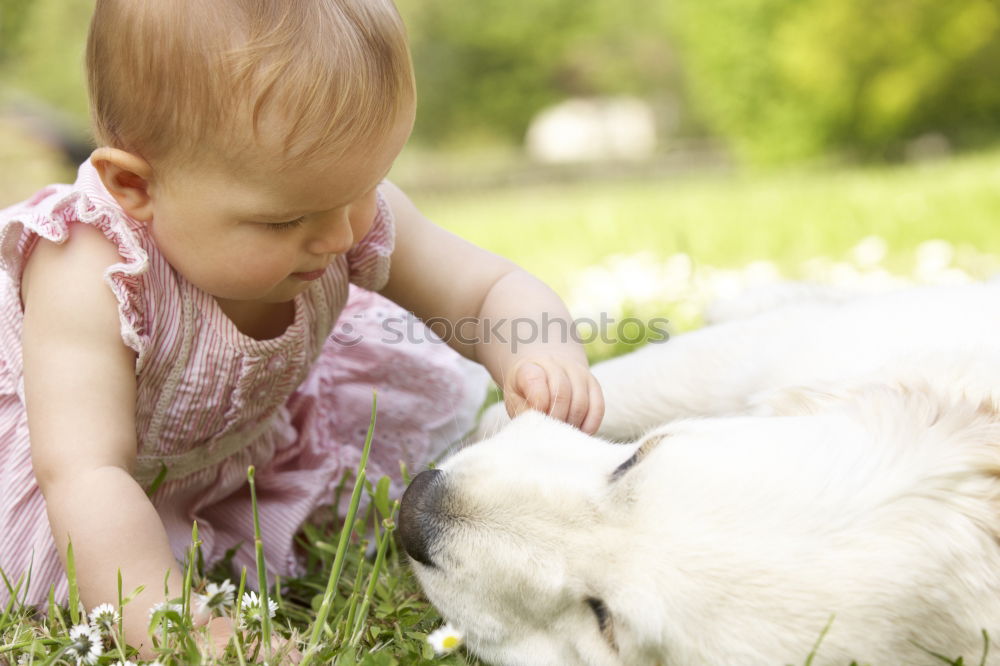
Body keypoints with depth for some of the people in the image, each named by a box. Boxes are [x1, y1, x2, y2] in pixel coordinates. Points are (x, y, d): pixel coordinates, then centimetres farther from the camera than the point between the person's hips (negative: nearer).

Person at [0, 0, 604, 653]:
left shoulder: (355, 217, -27)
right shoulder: (89, 280, -43)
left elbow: (493, 289, -20)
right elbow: (83, 477, -45)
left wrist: (542, 356, -43)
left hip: (250, 428, 4)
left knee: (432, 388, 0)